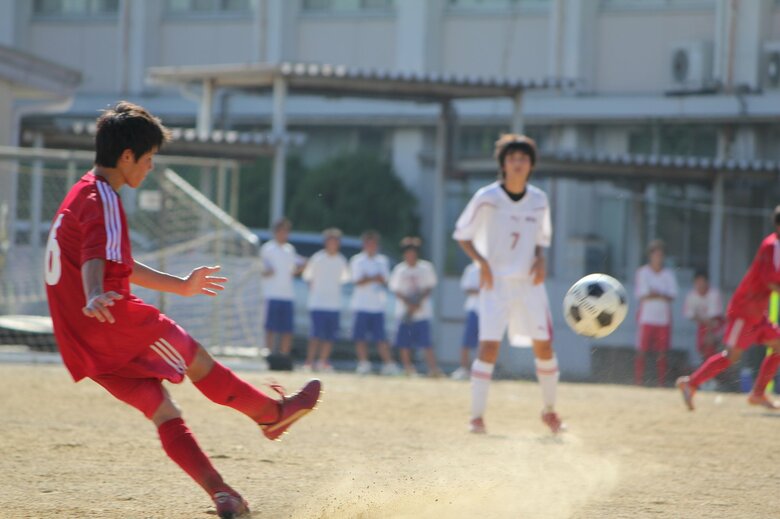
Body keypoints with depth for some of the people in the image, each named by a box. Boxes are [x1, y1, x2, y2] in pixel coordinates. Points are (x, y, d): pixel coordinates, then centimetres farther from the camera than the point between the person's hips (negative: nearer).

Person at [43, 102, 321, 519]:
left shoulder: (80, 196, 22)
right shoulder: (102, 199, -11)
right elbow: (95, 258, -30)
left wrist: (179, 286, 42)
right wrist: (96, 298, -50)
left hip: (81, 343, 10)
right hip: (115, 322, -10)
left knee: (162, 411, 7)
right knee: (196, 360, 6)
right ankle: (273, 412, 21)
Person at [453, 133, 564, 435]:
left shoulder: (539, 200, 5)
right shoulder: (487, 198, -7)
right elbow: (462, 235, 1)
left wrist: (540, 260, -2)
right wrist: (482, 262, -13)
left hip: (530, 283, 4)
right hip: (496, 282, -4)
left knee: (544, 347, 5)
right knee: (489, 346, -13)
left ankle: (549, 410, 22)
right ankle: (477, 416, -9)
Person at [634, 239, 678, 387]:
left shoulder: (668, 274, 11)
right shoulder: (642, 272, 2)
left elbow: (672, 296, 0)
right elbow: (641, 295, -7)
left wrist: (653, 294, -13)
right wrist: (662, 296, -6)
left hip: (664, 318, 3)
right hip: (647, 318, -3)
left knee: (662, 353, 0)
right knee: (642, 351, -6)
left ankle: (662, 384, 3)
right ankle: (638, 383, -4)